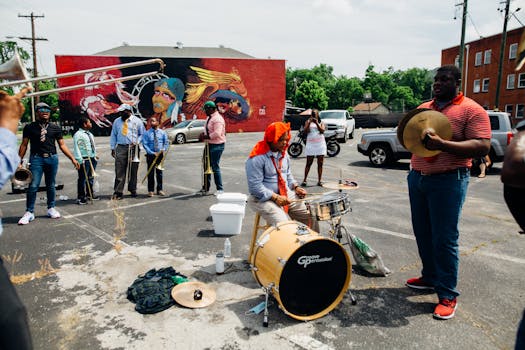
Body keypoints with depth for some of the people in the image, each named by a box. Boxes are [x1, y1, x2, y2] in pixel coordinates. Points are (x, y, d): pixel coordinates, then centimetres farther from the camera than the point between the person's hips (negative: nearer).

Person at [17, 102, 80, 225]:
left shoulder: (55, 128, 10)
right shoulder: (30, 127, 5)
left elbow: (62, 145, 9)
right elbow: (24, 145, 4)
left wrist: (72, 159, 2)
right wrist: (20, 161, -2)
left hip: (52, 158, 2)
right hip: (36, 159, -2)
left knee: (51, 185, 11)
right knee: (33, 186, -7)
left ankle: (51, 208, 26)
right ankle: (29, 212, 3)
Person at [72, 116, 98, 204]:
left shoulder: (89, 134, 17)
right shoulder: (78, 135, -10)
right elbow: (76, 148, -15)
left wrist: (95, 155, 19)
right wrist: (80, 160, -20)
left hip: (92, 159, 9)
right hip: (84, 160, -8)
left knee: (91, 177, 17)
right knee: (82, 178, -4)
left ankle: (90, 194, 30)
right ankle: (81, 197, 2)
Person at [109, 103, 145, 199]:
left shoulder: (137, 121, 5)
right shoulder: (117, 121, 11)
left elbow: (142, 134, 9)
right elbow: (113, 135, 14)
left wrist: (137, 142, -8)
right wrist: (113, 148, 8)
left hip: (133, 148, -1)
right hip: (121, 148, 1)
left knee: (133, 170, 6)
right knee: (119, 171, -5)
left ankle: (132, 190, 20)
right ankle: (118, 192, -1)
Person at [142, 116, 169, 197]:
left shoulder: (162, 132, 5)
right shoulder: (147, 133, -1)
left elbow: (166, 143, 7)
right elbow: (145, 144, -5)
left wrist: (163, 150, -11)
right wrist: (152, 153, -14)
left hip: (160, 155, 2)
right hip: (151, 155, -1)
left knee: (159, 172, 8)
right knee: (151, 173, 0)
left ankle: (159, 190, 16)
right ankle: (150, 191, 8)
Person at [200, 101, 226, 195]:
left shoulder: (217, 119, -17)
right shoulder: (209, 118, 15)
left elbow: (217, 133, -27)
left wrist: (207, 136, -19)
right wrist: (204, 135, 8)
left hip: (216, 145, -10)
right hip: (209, 145, 10)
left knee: (215, 167, -7)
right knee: (206, 165, 14)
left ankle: (220, 189, 3)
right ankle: (205, 188, 26)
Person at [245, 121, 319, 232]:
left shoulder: (283, 153, 7)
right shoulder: (257, 159, -20)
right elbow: (255, 186, -22)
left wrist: (295, 187, 1)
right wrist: (275, 197, -24)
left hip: (286, 194, 8)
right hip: (264, 199, -7)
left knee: (311, 217, 1)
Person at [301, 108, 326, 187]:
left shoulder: (321, 122, 10)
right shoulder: (308, 122, 8)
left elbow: (322, 131, -7)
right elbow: (305, 131, -6)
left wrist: (316, 123, -15)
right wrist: (309, 122, -14)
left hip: (320, 145, 1)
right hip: (311, 145, -1)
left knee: (320, 164, 2)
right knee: (308, 163, -1)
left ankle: (319, 181, 6)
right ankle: (304, 180, 2)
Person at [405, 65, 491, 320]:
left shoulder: (471, 110, -7)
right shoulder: (423, 108, 13)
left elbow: (482, 146, -17)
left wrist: (442, 144, -29)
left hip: (448, 181, -7)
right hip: (417, 177, 7)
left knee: (444, 239, -3)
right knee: (422, 233, 14)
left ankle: (448, 295, 10)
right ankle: (430, 277, 31)